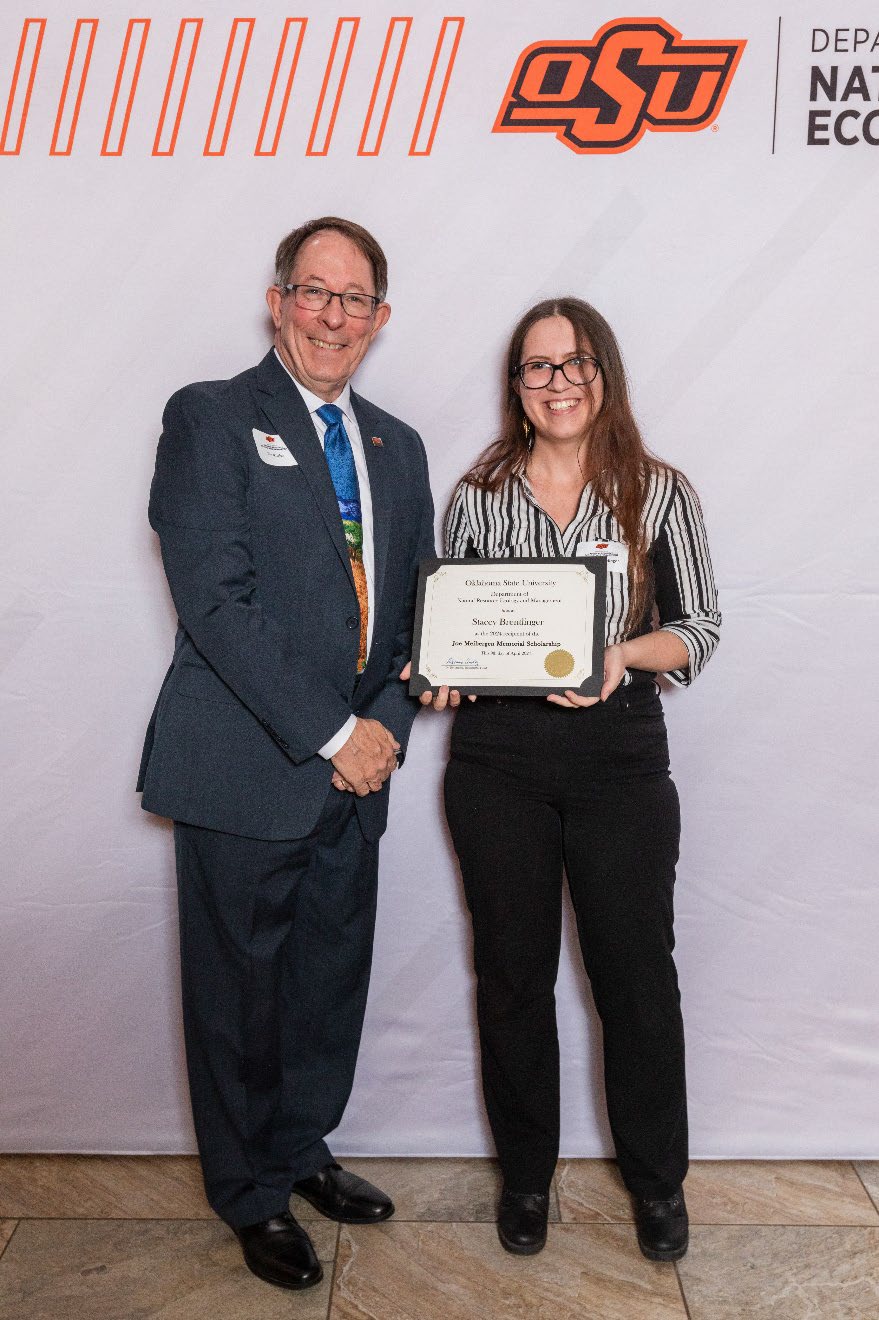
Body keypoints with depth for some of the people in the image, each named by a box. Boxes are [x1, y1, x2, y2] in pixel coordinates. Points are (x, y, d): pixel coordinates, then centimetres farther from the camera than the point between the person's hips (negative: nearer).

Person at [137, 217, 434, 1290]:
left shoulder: (396, 447, 15)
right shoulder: (210, 418, -4)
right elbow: (218, 602, -15)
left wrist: (385, 724, -1)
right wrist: (331, 733, -16)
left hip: (354, 767, 6)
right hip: (245, 770, -5)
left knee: (334, 978, 17)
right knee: (241, 989, 9)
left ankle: (300, 1149, 41)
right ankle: (251, 1193, 31)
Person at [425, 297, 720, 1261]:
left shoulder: (658, 494, 2)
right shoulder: (478, 497, 6)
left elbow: (698, 627, 2)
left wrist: (624, 652, -16)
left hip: (619, 756, -1)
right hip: (497, 757, 1)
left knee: (636, 973, 6)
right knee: (513, 973, 12)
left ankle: (656, 1178, 32)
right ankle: (526, 1174, 34)